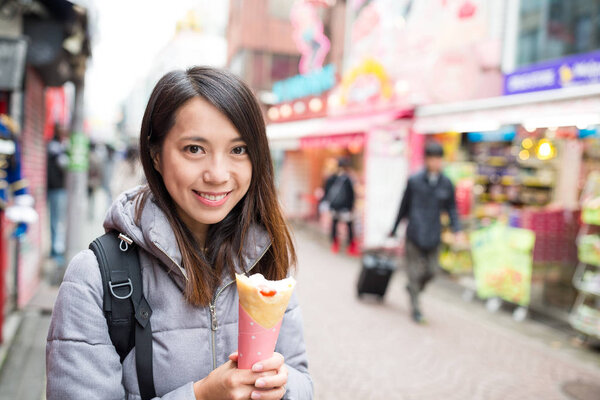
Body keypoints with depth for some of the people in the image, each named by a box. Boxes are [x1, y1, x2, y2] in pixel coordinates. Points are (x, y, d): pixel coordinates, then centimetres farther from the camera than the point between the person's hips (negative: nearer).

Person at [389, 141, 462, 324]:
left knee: (431, 271, 7)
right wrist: (394, 229, 11)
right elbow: (404, 206, 4)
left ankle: (413, 288, 38)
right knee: (415, 271, 2)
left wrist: (456, 229, -5)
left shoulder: (446, 184, 3)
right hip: (415, 234, -3)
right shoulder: (414, 181, -4)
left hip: (433, 236, 3)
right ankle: (415, 307, 17)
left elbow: (451, 208, 9)